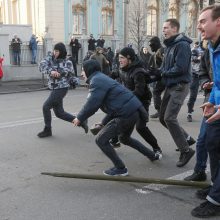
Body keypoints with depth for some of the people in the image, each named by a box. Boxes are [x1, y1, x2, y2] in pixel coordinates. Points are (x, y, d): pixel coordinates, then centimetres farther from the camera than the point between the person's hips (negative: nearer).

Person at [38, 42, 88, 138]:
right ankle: (80, 121, 26)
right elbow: (42, 65, -12)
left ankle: (47, 130, 5)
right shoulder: (50, 59, 5)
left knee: (46, 106, -11)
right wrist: (51, 71, -30)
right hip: (54, 89, 6)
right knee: (59, 113, 11)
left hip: (62, 88, -6)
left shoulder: (67, 62, -4)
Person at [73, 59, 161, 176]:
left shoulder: (96, 80, -11)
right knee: (124, 138, 33)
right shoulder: (101, 78, 20)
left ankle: (120, 168, 6)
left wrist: (79, 118, -6)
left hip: (126, 114, -10)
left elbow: (92, 104, -20)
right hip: (134, 110, 10)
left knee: (101, 140, -2)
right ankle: (152, 156, 45)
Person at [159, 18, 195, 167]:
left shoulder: (182, 45, -14)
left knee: (169, 118, -15)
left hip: (180, 86, -9)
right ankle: (186, 138, 28)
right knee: (163, 117, 11)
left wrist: (164, 72, -10)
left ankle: (186, 150, -2)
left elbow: (180, 68, -23)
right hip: (170, 86, 9)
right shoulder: (170, 45, 15)